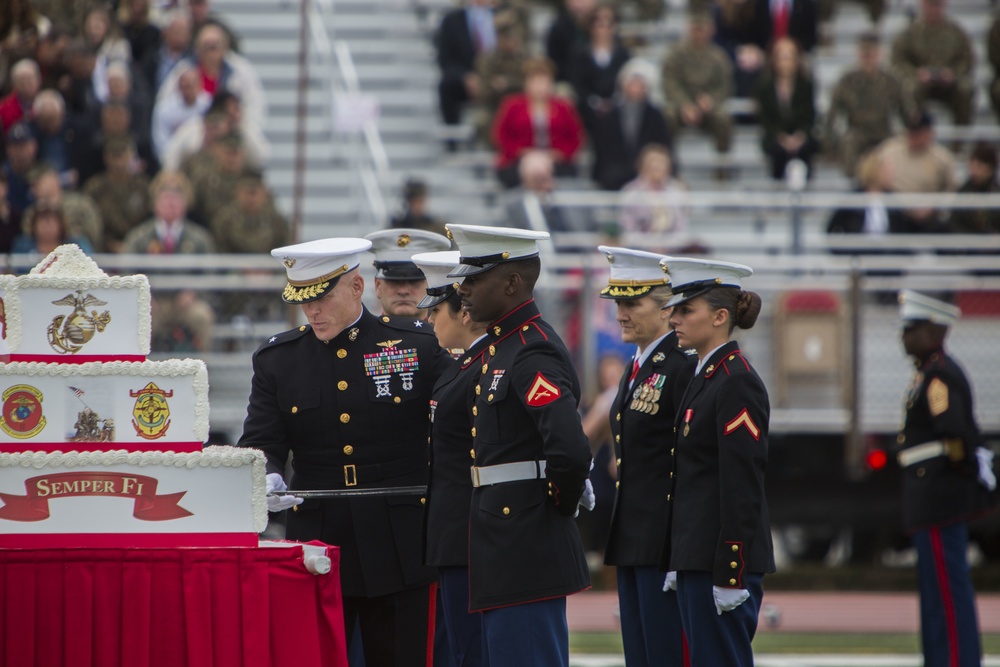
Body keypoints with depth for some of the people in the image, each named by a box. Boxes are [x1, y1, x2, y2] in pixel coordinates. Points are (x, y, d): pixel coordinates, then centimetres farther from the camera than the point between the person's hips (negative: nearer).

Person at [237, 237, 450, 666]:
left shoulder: (418, 346, 1)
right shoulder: (276, 360, 7)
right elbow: (260, 440, 2)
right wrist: (267, 478, -21)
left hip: (399, 547, -2)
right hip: (316, 544, 2)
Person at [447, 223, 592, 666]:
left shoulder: (533, 354, -17)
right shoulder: (499, 347, 15)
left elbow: (570, 450, -30)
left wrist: (560, 504, -15)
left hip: (527, 548, -10)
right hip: (502, 546, 10)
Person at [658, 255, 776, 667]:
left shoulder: (737, 383, -13)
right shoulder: (702, 378, 16)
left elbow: (743, 485, -17)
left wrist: (730, 575, -20)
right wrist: (675, 564, 19)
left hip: (723, 554, -10)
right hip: (695, 556, 10)